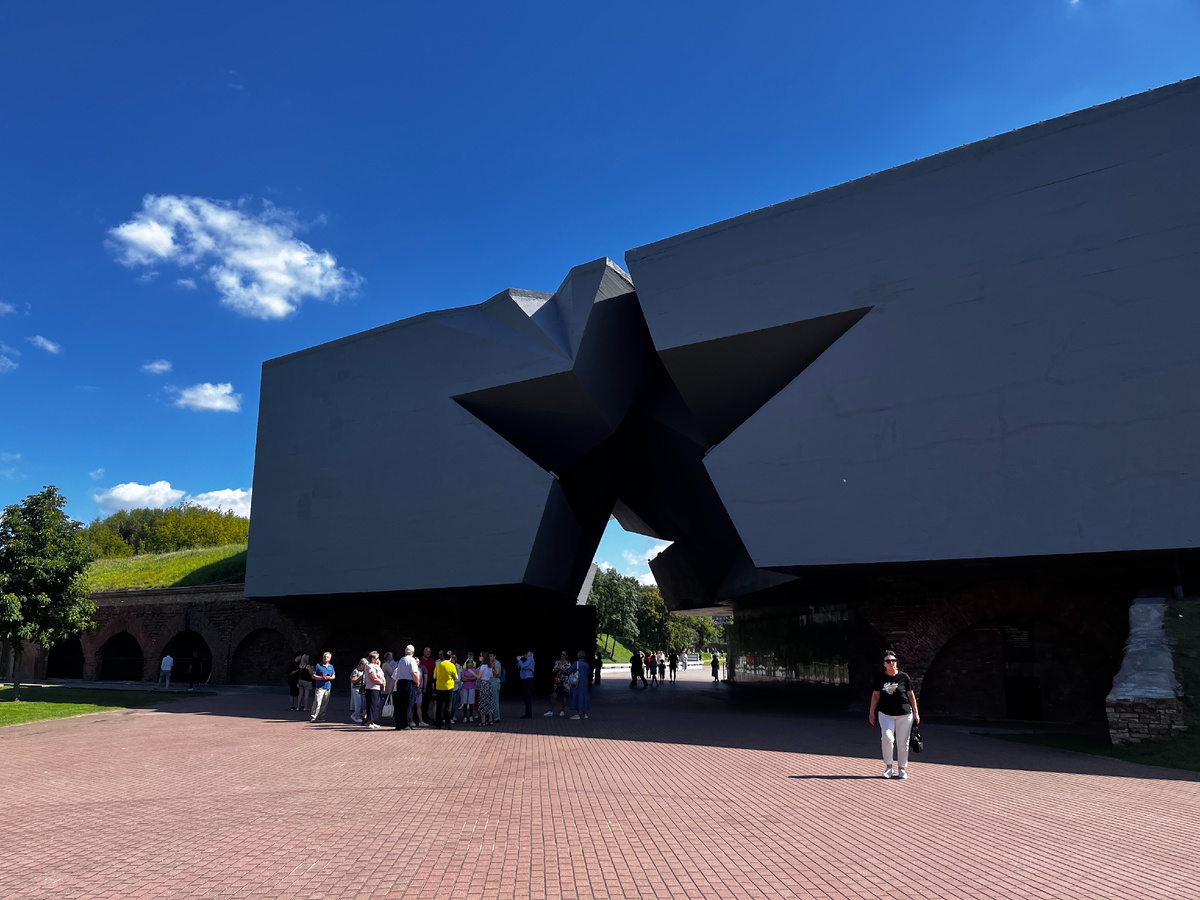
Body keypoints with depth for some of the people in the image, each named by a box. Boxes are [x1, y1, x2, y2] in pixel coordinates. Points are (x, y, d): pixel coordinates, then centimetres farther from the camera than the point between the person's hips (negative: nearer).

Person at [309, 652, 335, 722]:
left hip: (327, 687, 5)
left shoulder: (331, 666, 14)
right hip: (320, 687, -5)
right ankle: (313, 716, -11)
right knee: (317, 702, -13)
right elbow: (313, 676, -2)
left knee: (325, 703, 8)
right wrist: (322, 678, -15)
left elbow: (334, 676, 19)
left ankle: (321, 716, 16)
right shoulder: (318, 665, 0)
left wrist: (330, 678, -4)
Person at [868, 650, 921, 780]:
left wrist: (916, 713, 5)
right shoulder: (880, 678, 1)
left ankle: (902, 768, 21)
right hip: (885, 714, 0)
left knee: (902, 742, 5)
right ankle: (888, 767, 1)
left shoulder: (904, 677, -3)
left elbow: (911, 695, 5)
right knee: (887, 738, -15)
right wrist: (872, 713, 9)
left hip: (904, 714, 0)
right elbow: (875, 695, 8)